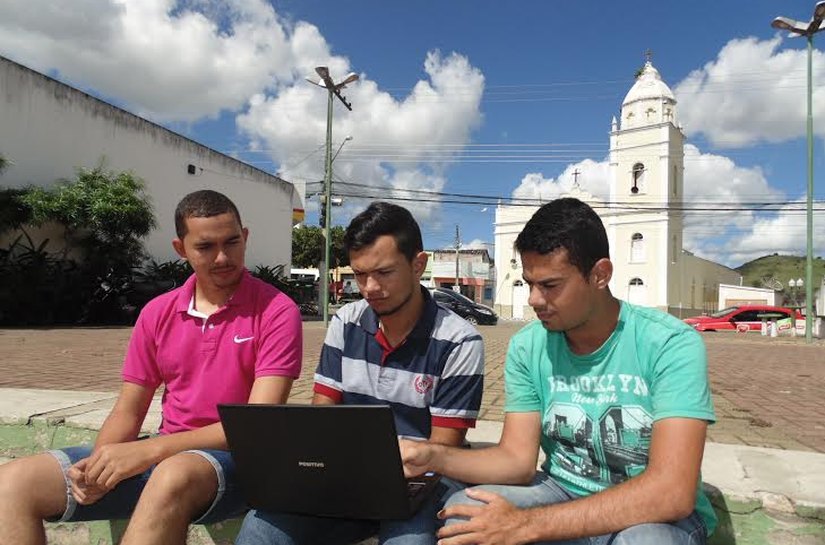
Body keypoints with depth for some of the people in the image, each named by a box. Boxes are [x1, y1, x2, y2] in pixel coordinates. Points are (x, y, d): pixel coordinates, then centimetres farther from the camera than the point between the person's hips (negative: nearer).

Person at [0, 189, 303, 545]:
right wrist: (100, 463, -12)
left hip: (237, 459, -5)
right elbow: (127, 412, 11)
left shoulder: (276, 311, -9)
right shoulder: (157, 313, 8)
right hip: (164, 455, 6)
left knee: (173, 476, -40)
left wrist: (150, 449, -21)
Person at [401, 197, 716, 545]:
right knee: (462, 514, -23)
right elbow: (517, 458, -6)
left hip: (658, 514, -2)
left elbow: (673, 492, -29)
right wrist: (434, 456, -26)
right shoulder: (527, 348, -6)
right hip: (564, 493, 3)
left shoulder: (670, 345, -20)